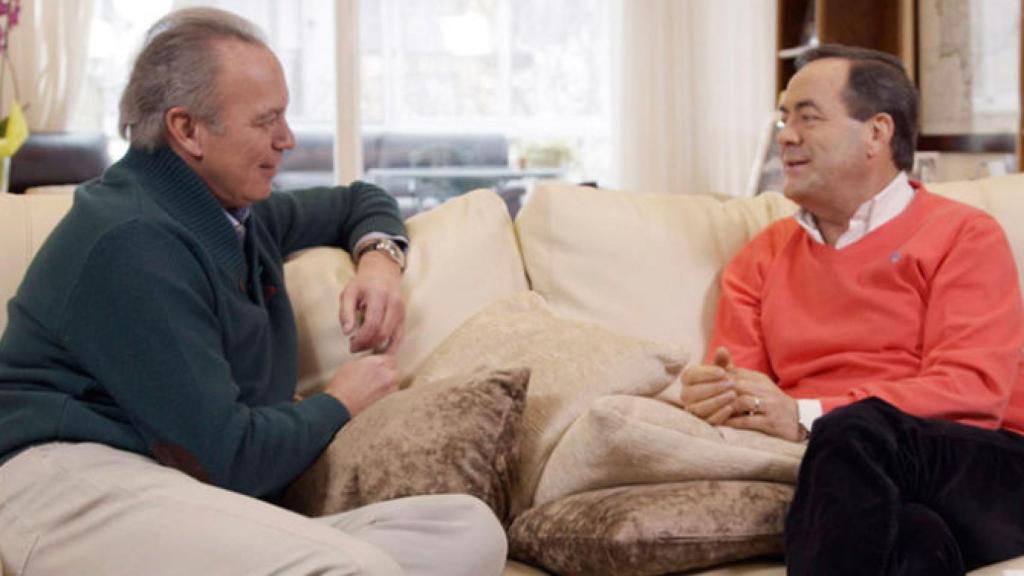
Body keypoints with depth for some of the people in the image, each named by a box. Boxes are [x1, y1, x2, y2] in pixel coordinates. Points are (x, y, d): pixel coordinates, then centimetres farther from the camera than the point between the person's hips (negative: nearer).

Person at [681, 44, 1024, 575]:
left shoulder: (964, 236, 8)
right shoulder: (762, 256, 23)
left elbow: (975, 389, -6)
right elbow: (735, 383, 16)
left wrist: (806, 416, -16)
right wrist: (710, 394, -11)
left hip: (981, 471, -1)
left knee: (854, 431, -36)